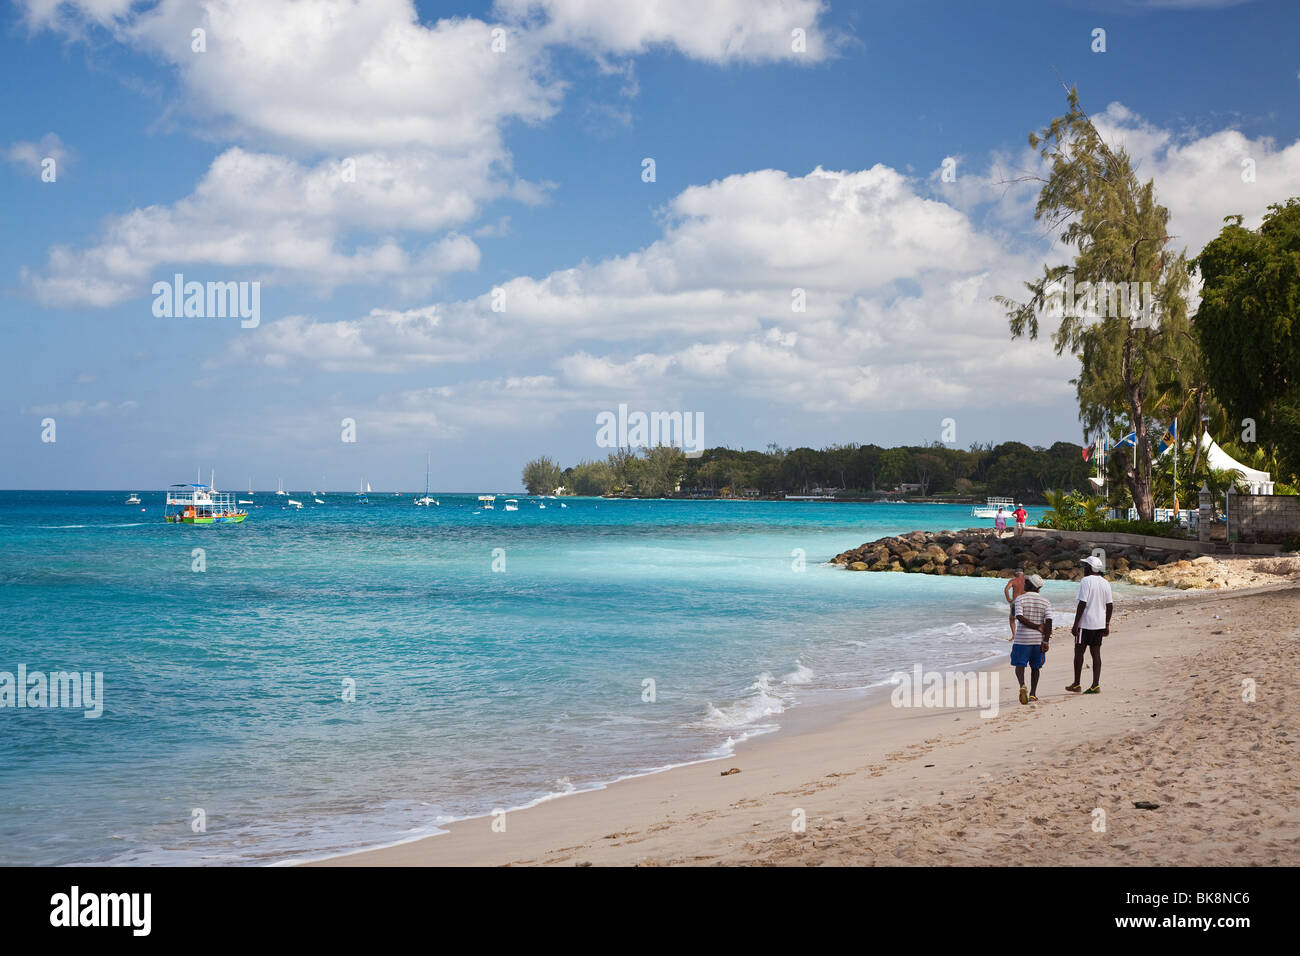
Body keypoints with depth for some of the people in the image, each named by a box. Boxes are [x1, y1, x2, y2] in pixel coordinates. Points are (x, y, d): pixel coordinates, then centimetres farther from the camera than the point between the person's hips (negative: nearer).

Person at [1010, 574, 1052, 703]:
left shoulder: (1020, 599, -4)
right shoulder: (1046, 602, 3)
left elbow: (1019, 617, -18)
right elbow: (1049, 621, -7)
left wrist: (1037, 627, -13)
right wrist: (1045, 642, -10)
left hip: (1022, 639, -3)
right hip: (1039, 639, 3)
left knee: (1019, 665, 4)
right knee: (1035, 667, 16)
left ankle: (1022, 685, -23)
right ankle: (1033, 694, 16)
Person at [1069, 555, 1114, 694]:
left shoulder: (1086, 581, -13)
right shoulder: (1105, 583, 8)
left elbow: (1082, 604, -17)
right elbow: (1110, 605, 10)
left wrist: (1075, 624, -14)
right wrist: (1107, 625, 17)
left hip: (1085, 624, -6)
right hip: (1099, 624, 6)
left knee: (1079, 651, 4)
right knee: (1096, 653, 7)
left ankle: (1077, 684, 8)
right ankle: (1096, 685, 3)